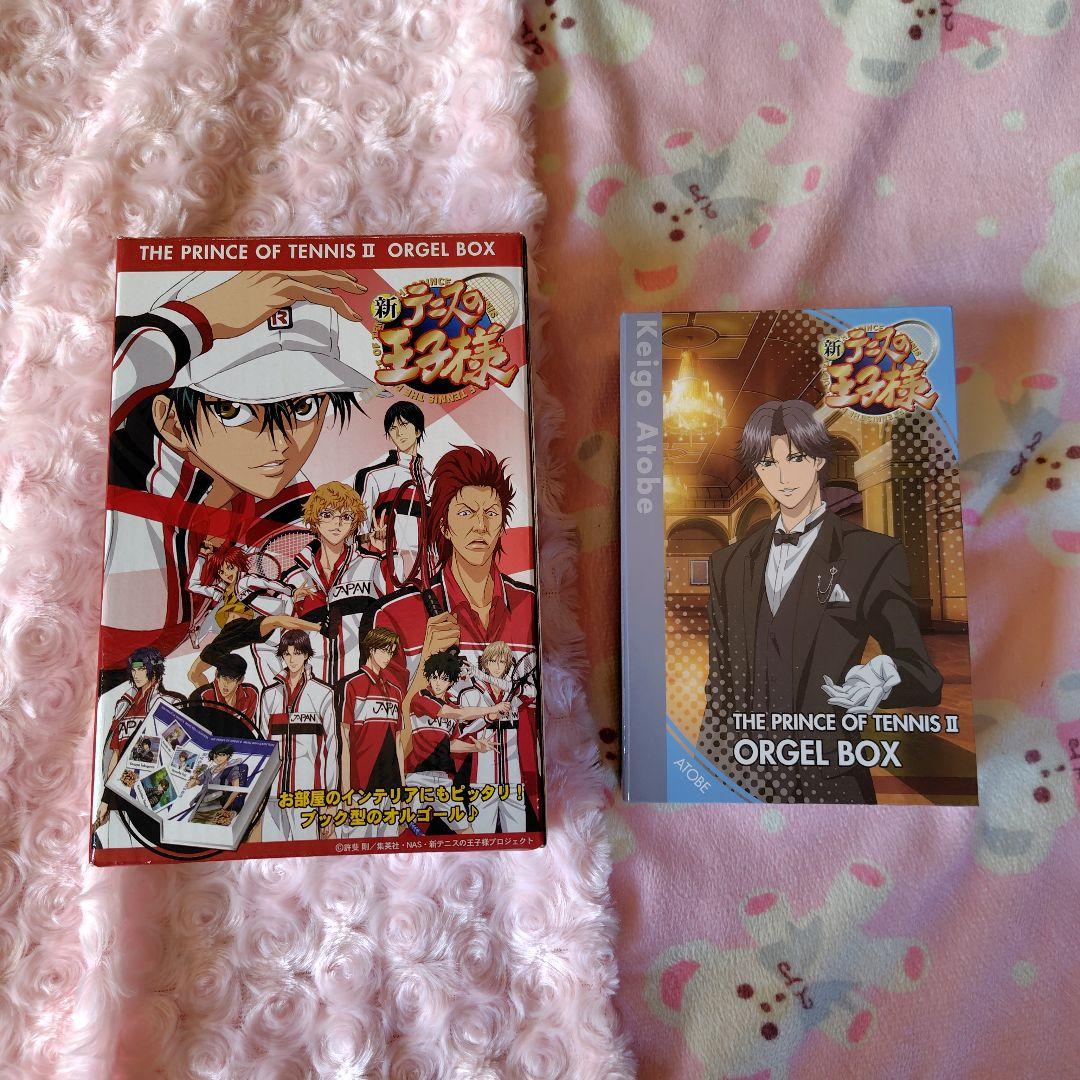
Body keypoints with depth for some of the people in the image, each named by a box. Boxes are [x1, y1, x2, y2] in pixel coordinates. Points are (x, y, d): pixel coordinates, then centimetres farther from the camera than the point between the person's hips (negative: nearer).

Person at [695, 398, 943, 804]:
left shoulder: (873, 555, -5)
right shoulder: (730, 563, 7)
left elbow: (923, 677, -6)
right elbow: (720, 683, 9)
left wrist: (882, 680, -29)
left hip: (827, 782, -3)